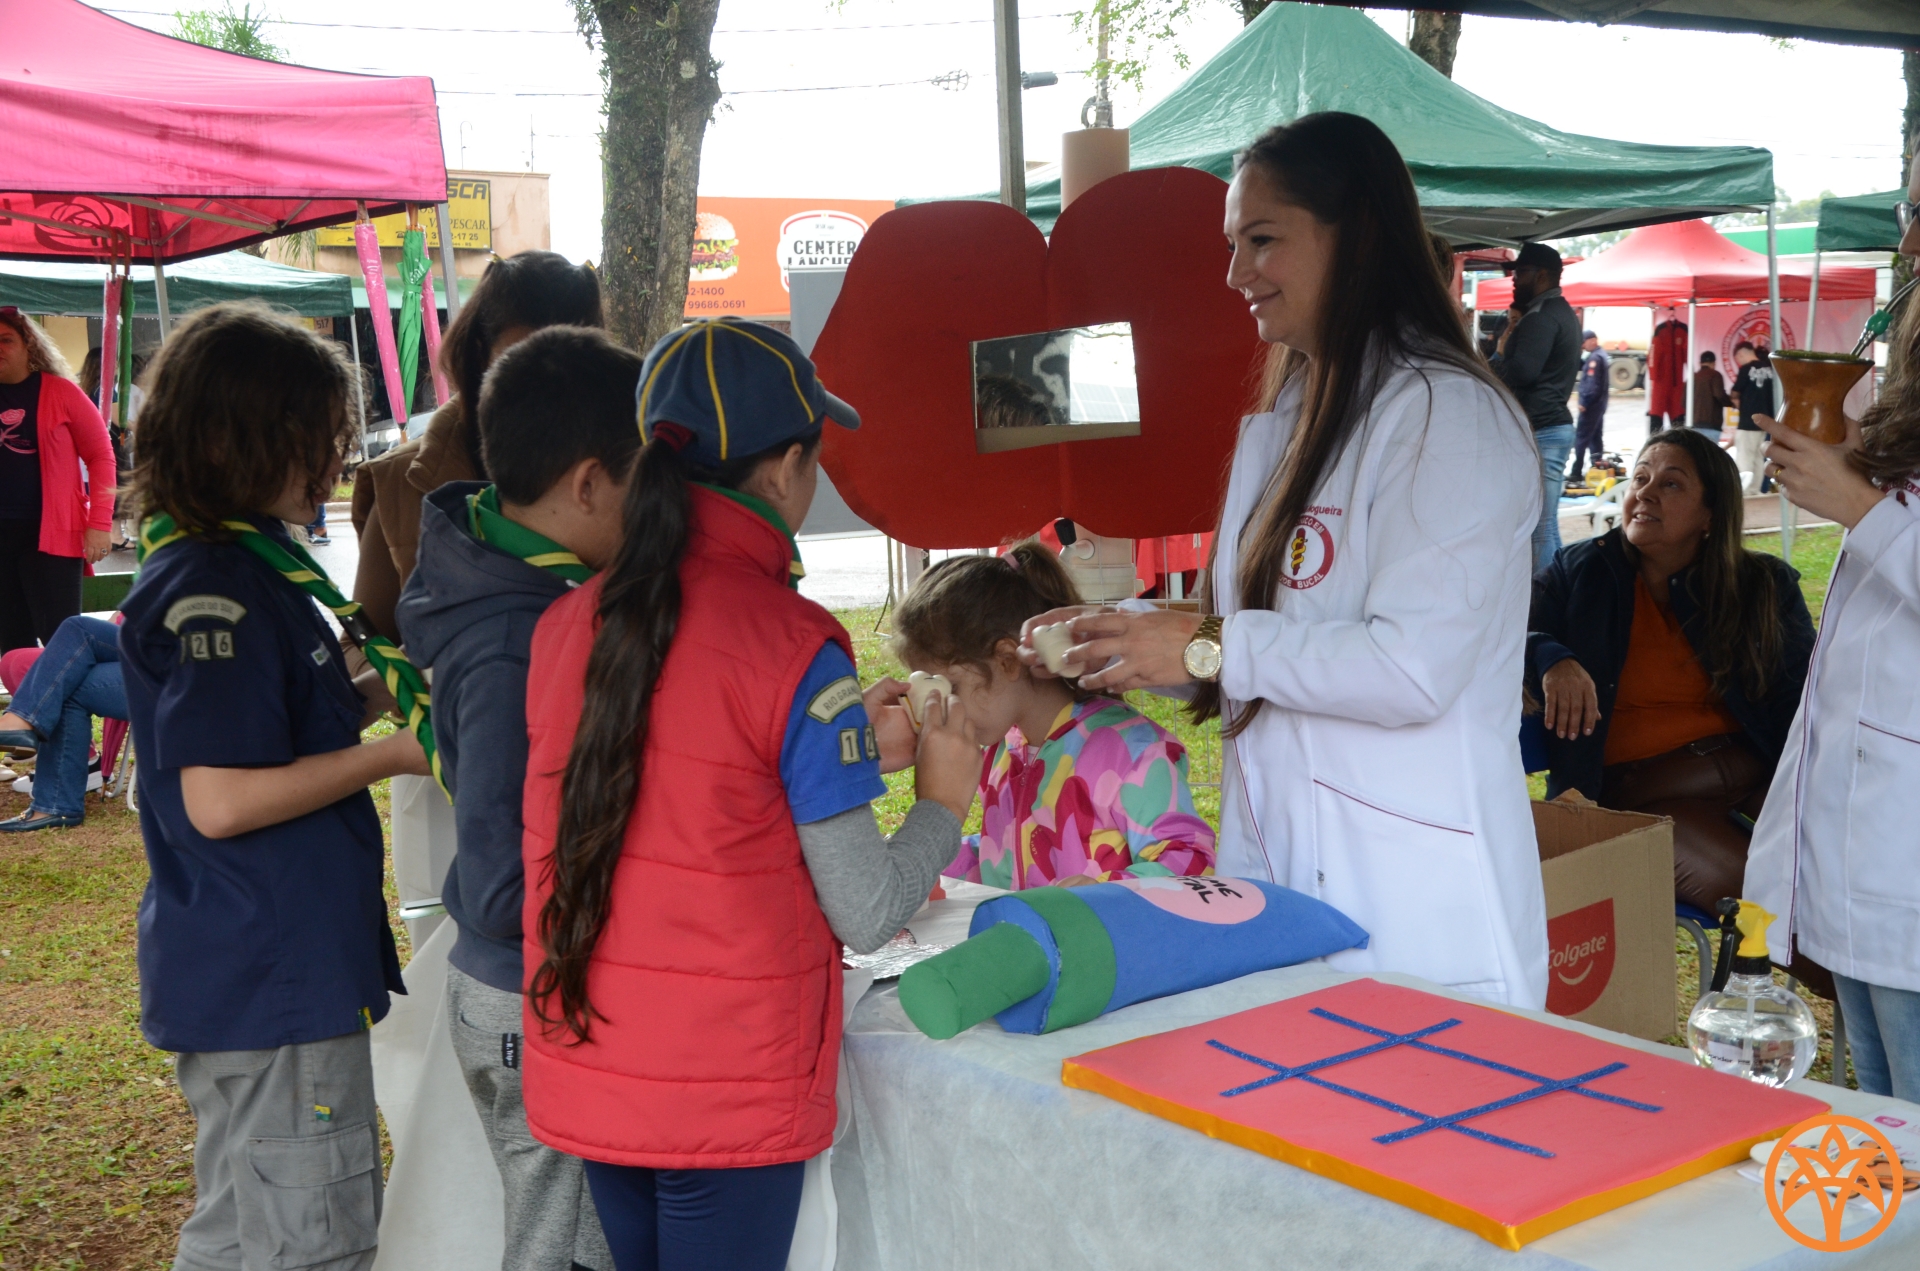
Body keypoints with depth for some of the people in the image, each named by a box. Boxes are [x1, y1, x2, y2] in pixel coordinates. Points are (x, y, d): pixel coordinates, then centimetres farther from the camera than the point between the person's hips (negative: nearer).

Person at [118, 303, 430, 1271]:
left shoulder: (233, 566, 12)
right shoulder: (215, 589, -20)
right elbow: (221, 800, -24)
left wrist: (359, 684, 10)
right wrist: (395, 752, -16)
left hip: (255, 969, 10)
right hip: (272, 982, -10)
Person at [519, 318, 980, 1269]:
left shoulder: (567, 623, 0)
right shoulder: (794, 647, -17)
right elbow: (867, 914, -14)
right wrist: (943, 801, 4)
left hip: (581, 1082, 6)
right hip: (726, 1100, -6)